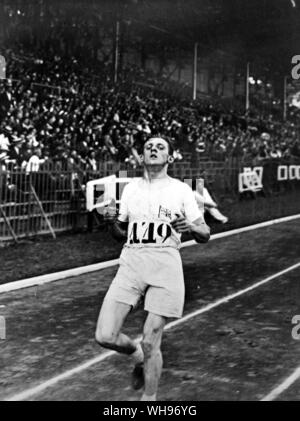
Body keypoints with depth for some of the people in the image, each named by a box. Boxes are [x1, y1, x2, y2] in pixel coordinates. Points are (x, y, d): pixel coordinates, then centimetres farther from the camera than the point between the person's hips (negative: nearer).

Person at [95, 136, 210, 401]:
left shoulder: (181, 190, 5)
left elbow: (205, 235, 4)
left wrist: (191, 227, -18)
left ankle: (149, 398, 18)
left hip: (165, 267, -3)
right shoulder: (131, 189, 15)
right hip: (131, 263, 3)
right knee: (105, 336, -9)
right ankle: (137, 355, 25)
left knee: (150, 342, -4)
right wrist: (112, 222, -1)